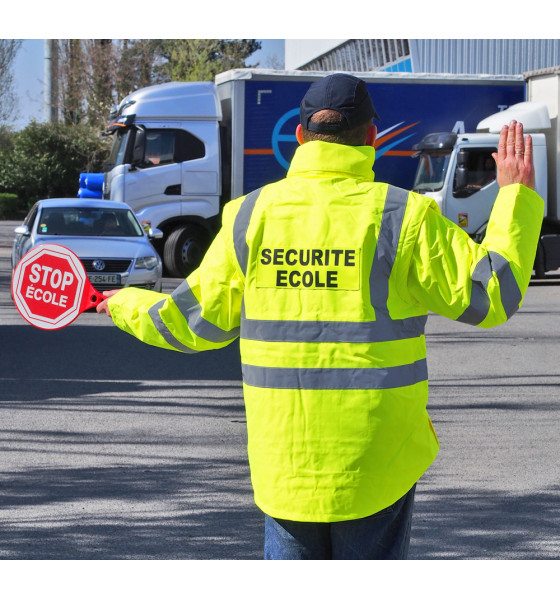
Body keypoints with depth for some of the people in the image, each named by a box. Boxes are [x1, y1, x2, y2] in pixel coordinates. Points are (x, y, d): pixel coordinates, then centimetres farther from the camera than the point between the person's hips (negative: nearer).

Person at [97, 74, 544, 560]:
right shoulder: (404, 217, -8)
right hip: (378, 461, -2)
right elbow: (492, 294, -5)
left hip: (282, 460, 2)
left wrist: (125, 305, 27)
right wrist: (517, 195, 4)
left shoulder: (250, 215, 1)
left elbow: (197, 323, 8)